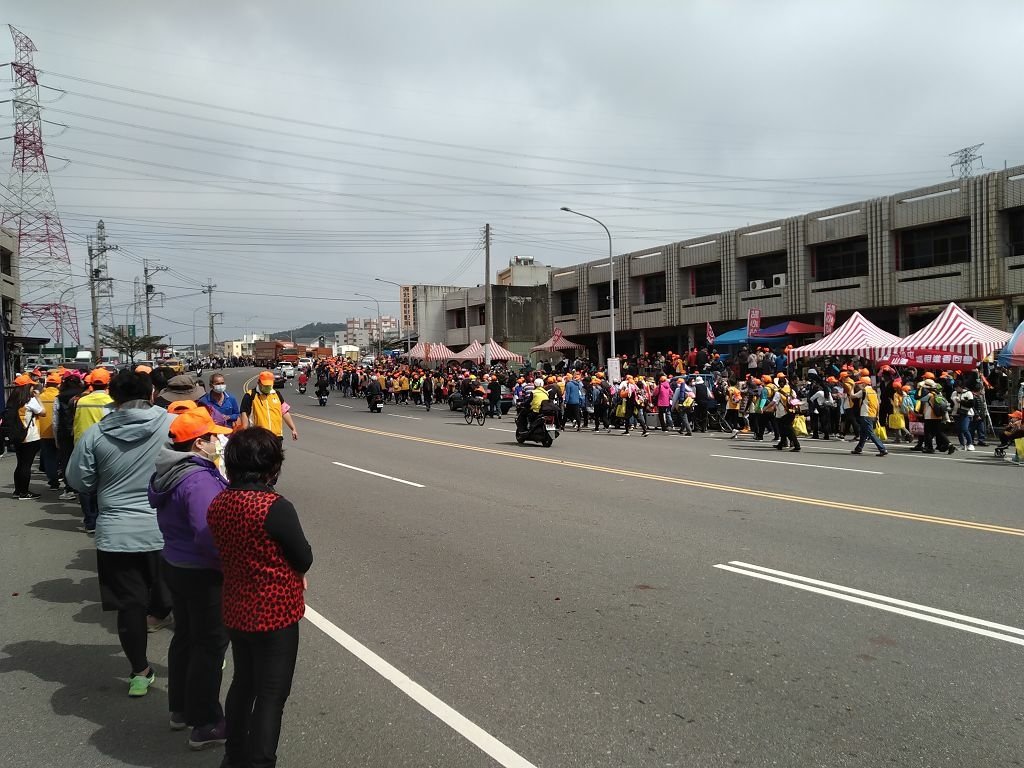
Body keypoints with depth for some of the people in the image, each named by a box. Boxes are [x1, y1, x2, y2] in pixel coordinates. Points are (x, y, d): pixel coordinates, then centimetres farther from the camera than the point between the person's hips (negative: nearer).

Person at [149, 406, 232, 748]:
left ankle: (180, 708, 39)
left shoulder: (170, 472, 4)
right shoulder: (199, 480, -27)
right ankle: (205, 725, 17)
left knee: (185, 636, 23)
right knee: (211, 644, 4)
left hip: (173, 564, 10)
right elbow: (208, 536, -34)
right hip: (203, 574, -10)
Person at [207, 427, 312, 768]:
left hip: (236, 611, 7)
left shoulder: (218, 504, -4)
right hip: (275, 614, -7)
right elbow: (304, 560, -15)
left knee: (243, 683, 25)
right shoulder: (275, 507, -25)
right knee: (271, 695, 6)